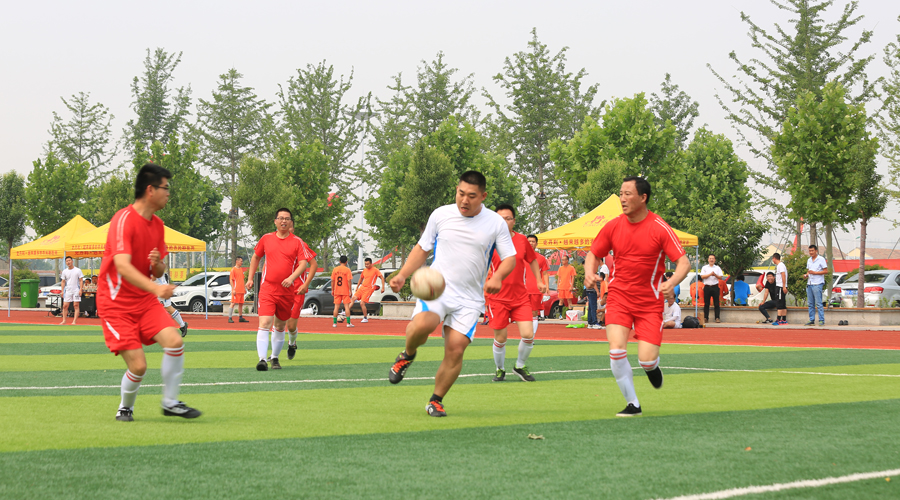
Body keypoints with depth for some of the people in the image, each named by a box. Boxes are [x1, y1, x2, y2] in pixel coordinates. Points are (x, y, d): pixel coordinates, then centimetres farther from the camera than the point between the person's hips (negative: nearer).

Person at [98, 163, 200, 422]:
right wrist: (155, 287, -44)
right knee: (138, 365, -14)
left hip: (145, 299, 7)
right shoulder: (124, 220, -17)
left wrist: (157, 264, -10)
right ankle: (125, 408, 15)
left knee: (175, 342, -16)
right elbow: (122, 266, -30)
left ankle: (170, 403, 1)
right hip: (116, 303, -7)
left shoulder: (157, 224, 9)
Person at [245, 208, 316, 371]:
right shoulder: (266, 239, 7)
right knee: (264, 324, -16)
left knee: (280, 327, 12)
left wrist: (292, 277, -21)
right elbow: (256, 257, 21)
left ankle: (275, 358, 28)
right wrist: (250, 278, 16)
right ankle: (262, 360, -22)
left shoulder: (297, 242, 2)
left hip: (287, 290, 1)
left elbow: (303, 263, -5)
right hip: (267, 288, -1)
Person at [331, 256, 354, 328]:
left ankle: (334, 323, 6)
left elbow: (332, 281, 5)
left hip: (337, 291, 3)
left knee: (336, 306, 7)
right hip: (345, 291, -3)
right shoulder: (347, 270, -7)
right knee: (347, 306, 1)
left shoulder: (335, 269, 3)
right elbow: (349, 281, -11)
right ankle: (348, 323, -2)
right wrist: (350, 290, -6)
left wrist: (332, 290, 13)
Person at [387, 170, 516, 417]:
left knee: (456, 348, -12)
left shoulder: (496, 223, 3)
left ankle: (436, 400, 9)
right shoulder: (441, 214, 6)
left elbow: (510, 257, 6)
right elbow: (422, 248, 17)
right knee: (422, 324, -31)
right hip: (437, 287, -1)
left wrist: (497, 277, -15)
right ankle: (407, 355, 2)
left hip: (469, 298, 1)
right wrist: (402, 275, 5)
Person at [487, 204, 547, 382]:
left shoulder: (522, 240, 3)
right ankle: (500, 369, 27)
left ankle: (520, 366, 16)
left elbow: (533, 260, 19)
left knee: (528, 335, -9)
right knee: (500, 339, 2)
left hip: (521, 297, 2)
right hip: (499, 299, -2)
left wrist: (539, 281, 14)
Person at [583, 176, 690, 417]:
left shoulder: (660, 228, -12)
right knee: (616, 349, -17)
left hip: (649, 302, -2)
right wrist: (589, 272, -11)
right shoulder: (613, 226, -1)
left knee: (647, 359, -11)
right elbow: (593, 253, 12)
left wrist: (671, 282, -34)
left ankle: (652, 367, 30)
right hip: (619, 296, 2)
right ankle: (633, 404, 0)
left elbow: (684, 263, -14)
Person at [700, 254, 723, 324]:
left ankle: (717, 318, -3)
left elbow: (720, 277, 5)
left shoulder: (717, 268, 11)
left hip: (715, 286, 0)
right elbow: (702, 276, -2)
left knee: (716, 303, -3)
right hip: (707, 286, 0)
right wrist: (710, 274, -12)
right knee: (706, 303, 0)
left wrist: (715, 275, -13)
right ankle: (705, 318, 2)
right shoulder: (704, 268, 9)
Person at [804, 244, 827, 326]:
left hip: (817, 284, -7)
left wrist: (815, 272, -15)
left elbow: (826, 271, -7)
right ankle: (811, 320, 11)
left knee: (818, 303, -10)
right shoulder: (809, 260, 17)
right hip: (809, 284, 7)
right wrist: (806, 275, 4)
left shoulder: (821, 259, -4)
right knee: (810, 303, 7)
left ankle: (822, 320, -8)